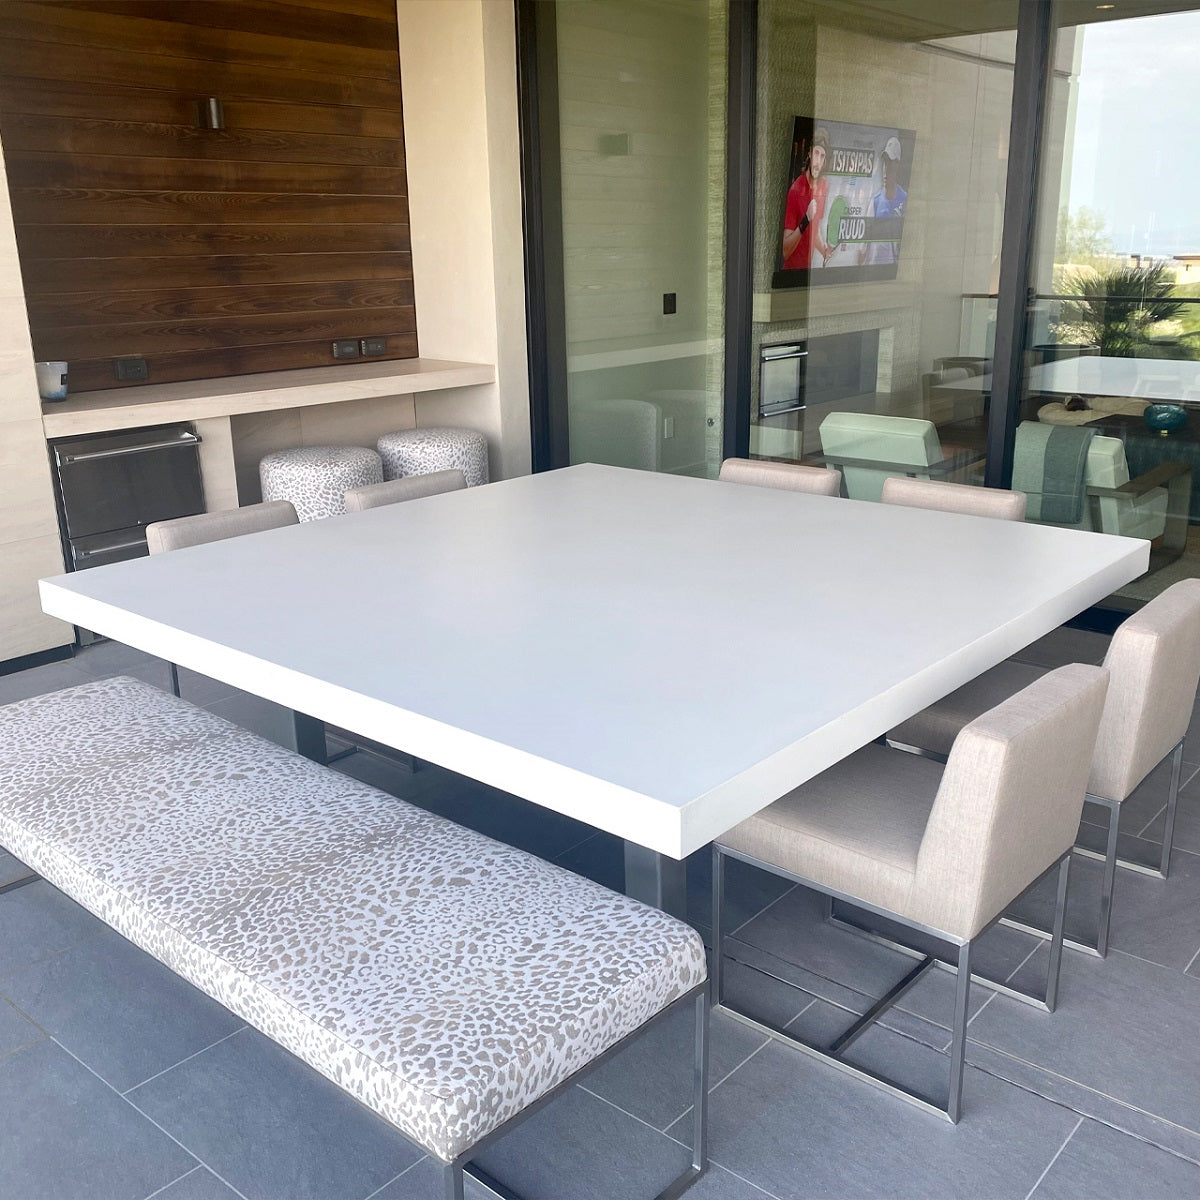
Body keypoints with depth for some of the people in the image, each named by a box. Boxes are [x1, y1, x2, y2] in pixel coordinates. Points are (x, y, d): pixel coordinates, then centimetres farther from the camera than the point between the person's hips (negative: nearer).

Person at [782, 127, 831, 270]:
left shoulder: (824, 186, 6)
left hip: (811, 268, 5)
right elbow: (785, 251, -15)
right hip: (793, 268, -5)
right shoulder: (795, 190, -13)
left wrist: (826, 252, 1)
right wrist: (805, 221, -26)